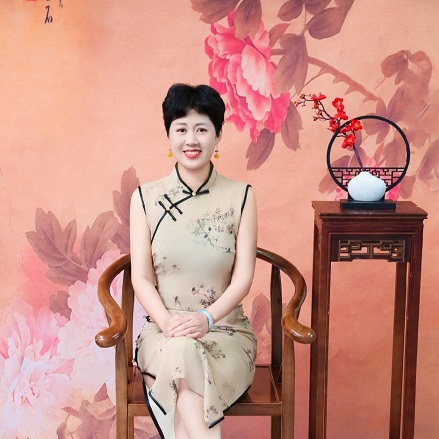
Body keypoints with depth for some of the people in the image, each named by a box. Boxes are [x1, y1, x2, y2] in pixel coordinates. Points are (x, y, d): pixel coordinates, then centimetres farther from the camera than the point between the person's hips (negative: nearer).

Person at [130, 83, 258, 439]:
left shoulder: (241, 196, 3)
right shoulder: (146, 198, 4)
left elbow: (243, 276, -3)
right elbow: (141, 278, 0)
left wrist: (206, 318, -20)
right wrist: (168, 322, -19)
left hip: (226, 331, 0)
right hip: (163, 333, 1)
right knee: (182, 352, -35)